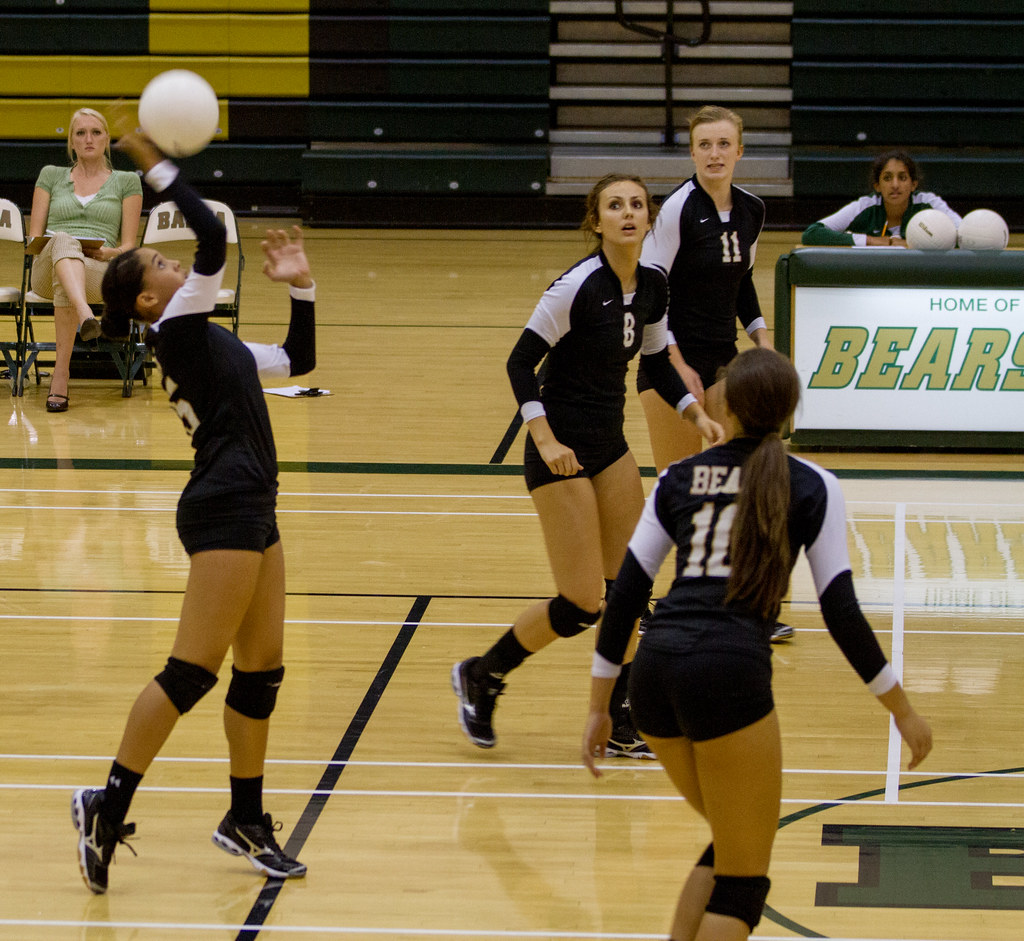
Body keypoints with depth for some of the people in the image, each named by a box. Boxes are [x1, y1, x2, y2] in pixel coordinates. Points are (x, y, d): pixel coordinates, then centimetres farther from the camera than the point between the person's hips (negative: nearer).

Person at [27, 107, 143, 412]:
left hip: (100, 272, 0)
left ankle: (60, 375, -49)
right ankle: (84, 316, -71)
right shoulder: (50, 176, 25)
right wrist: (41, 244, -6)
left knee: (65, 286, -43)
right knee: (63, 240, -42)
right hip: (47, 269, 0)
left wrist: (107, 252, -12)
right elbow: (33, 236, 19)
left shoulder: (127, 181, 19)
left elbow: (128, 246, 12)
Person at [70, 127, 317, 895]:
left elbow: (298, 361, 28)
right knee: (192, 671, -10)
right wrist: (158, 167, -14)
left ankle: (247, 819, 19)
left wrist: (301, 290, 19)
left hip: (250, 514, 10)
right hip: (224, 513, -9)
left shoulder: (207, 339, 18)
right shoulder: (176, 329, -8)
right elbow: (213, 237, -19)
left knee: (262, 669, 11)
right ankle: (110, 803, -7)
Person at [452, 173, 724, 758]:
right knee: (582, 605, -7)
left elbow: (657, 362, 17)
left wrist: (696, 413, 4)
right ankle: (480, 677, 15)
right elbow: (520, 363, -17)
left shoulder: (653, 287, 1)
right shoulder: (580, 285, -20)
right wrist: (545, 440, -25)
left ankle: (622, 723, 17)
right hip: (562, 452, -7)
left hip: (610, 445, 7)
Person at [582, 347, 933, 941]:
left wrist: (599, 708, 19)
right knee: (743, 881, 5)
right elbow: (840, 610, 3)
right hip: (729, 673, -5)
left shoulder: (678, 480, 17)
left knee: (731, 843, 25)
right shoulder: (812, 487, 9)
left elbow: (625, 595, 13)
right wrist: (902, 708, 11)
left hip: (654, 670, 5)